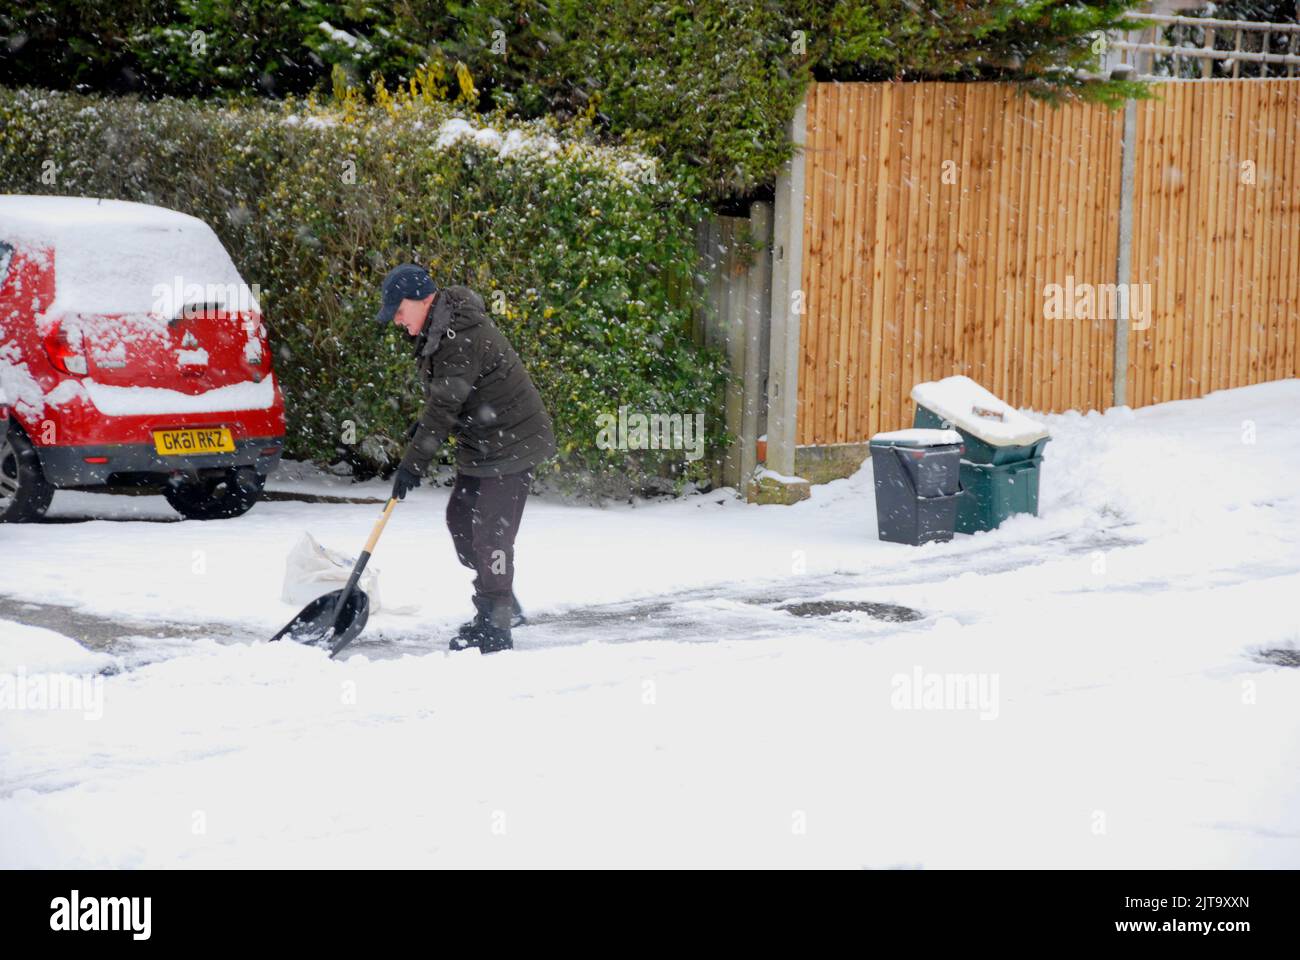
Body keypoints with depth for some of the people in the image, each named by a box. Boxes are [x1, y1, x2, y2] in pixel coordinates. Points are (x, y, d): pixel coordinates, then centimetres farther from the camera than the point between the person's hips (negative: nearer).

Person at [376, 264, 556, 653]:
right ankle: (502, 606, 27)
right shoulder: (437, 327, 7)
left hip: (512, 445, -11)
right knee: (460, 518, 16)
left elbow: (445, 405, -26)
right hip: (482, 443, 11)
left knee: (492, 531, -10)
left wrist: (413, 462, -22)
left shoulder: (463, 337, -26)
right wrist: (425, 423, 18)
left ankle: (494, 628, -3)